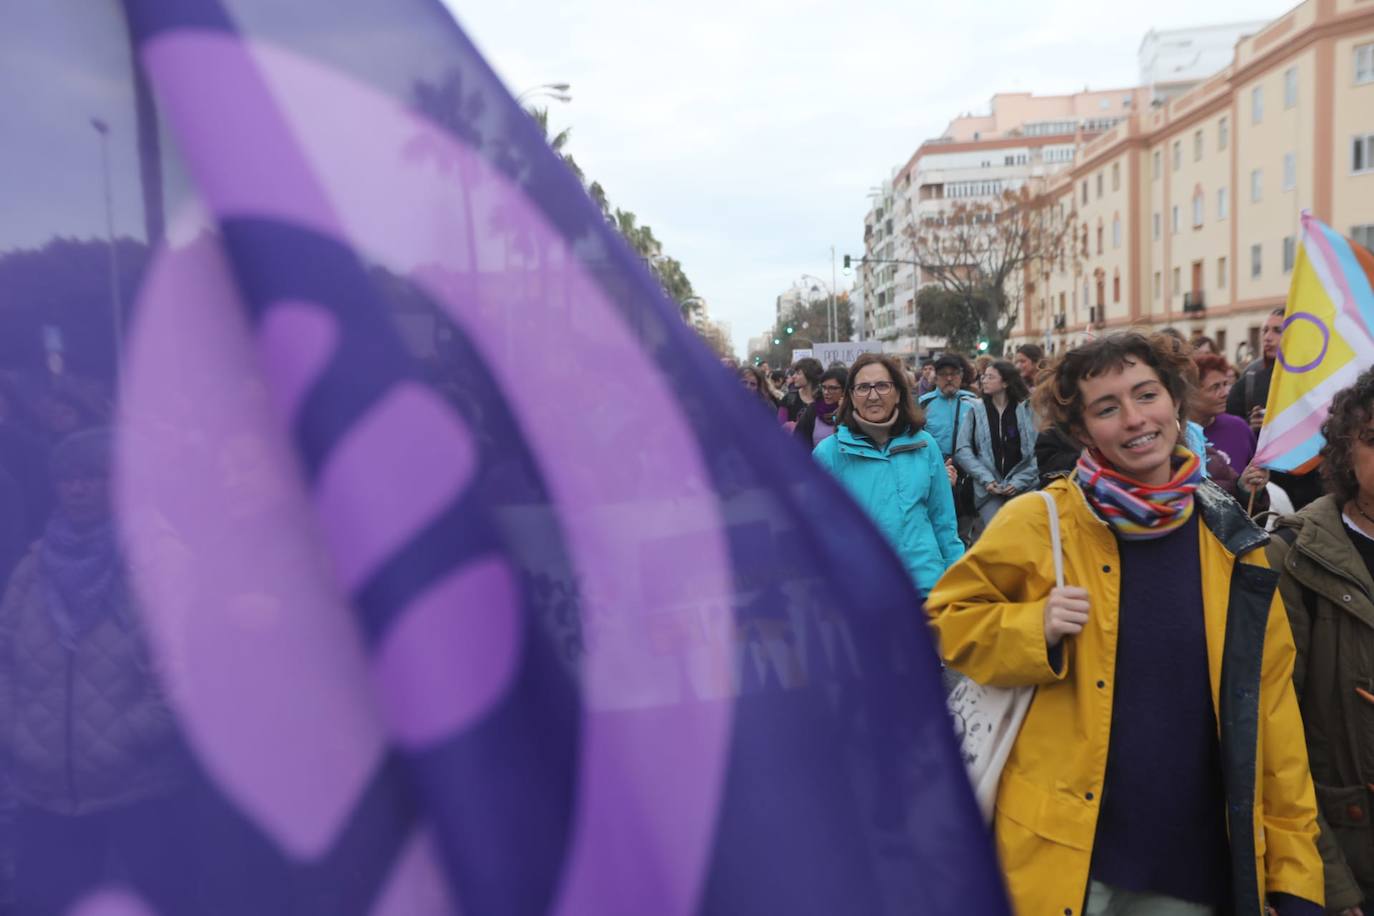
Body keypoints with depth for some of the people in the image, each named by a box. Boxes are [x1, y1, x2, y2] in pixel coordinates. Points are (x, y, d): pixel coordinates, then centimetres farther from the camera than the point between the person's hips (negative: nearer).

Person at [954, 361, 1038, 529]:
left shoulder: (1027, 410, 3)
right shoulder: (976, 411, 5)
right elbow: (962, 450, 0)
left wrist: (1018, 482, -9)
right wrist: (986, 479, -9)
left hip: (1023, 488, 0)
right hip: (988, 490, 0)